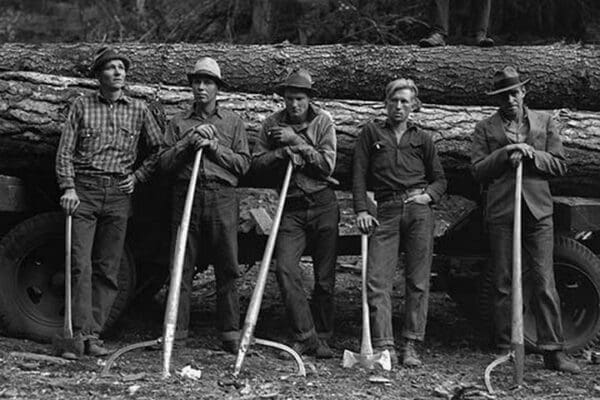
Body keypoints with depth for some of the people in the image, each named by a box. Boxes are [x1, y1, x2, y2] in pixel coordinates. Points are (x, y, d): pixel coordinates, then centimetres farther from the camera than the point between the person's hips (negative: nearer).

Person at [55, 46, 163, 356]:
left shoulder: (138, 110, 11)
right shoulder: (82, 106, 7)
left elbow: (158, 149, 16)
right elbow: (65, 151, 3)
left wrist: (138, 177, 5)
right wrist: (68, 187, -9)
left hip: (119, 193, 2)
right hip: (84, 190, -2)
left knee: (107, 269, 2)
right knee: (81, 264, -11)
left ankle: (93, 333, 7)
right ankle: (81, 331, -13)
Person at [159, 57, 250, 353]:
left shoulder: (233, 122, 13)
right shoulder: (179, 123, 15)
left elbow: (243, 163, 6)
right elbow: (165, 162, 7)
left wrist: (215, 147, -6)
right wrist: (188, 143, -7)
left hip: (223, 198, -1)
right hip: (186, 195, 1)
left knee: (227, 268, -2)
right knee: (181, 267, -1)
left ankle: (230, 334, 3)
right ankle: (176, 331, 2)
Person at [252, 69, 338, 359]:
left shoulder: (323, 122, 1)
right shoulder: (273, 124, 5)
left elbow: (327, 164, -8)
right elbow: (256, 162, 1)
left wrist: (297, 142, -13)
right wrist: (283, 152, -13)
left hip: (323, 205, -1)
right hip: (290, 207, 1)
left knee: (325, 276, 3)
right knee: (285, 269, -15)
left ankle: (321, 337, 17)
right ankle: (304, 336, -10)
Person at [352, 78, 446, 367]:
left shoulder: (422, 139, 18)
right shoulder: (371, 132, 14)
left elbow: (439, 179, 20)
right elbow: (359, 175, 8)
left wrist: (429, 195, -2)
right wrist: (361, 210, -4)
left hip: (419, 210, 1)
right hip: (386, 211, -1)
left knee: (418, 281, -3)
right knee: (377, 280, -11)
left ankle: (410, 346, 1)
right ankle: (384, 346, -11)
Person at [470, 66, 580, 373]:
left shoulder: (545, 123, 14)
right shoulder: (485, 128, 10)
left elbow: (559, 166, 8)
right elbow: (478, 170, 2)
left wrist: (531, 154, -8)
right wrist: (506, 153, -11)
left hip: (538, 210, 0)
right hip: (501, 211, 0)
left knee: (544, 283, -5)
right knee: (503, 284, 3)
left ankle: (552, 351, -3)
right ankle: (505, 349, 10)